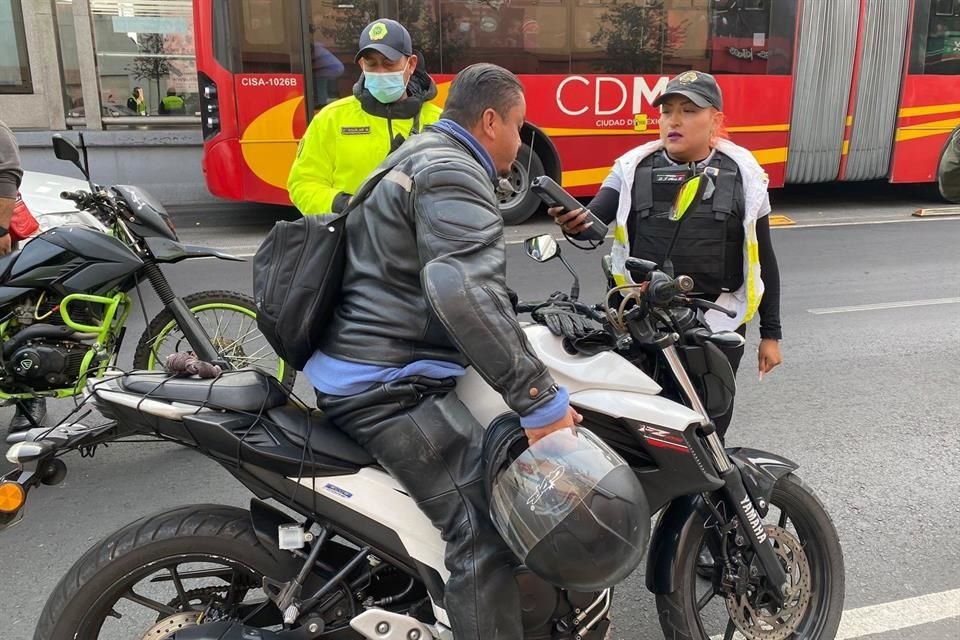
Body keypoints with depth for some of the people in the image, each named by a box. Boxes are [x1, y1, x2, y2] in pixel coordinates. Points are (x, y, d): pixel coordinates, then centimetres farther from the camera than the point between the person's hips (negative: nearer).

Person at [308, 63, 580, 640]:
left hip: (362, 369, 11)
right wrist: (541, 401, -31)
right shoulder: (453, 175, -15)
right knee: (486, 534, -14)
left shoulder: (420, 155, 20)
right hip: (392, 389, -11)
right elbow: (464, 294, -33)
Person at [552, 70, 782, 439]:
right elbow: (593, 221, -12)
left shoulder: (742, 174, 3)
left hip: (717, 323, 0)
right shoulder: (634, 168, 3)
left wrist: (770, 332, 7)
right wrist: (575, 222, -36)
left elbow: (763, 259, 7)